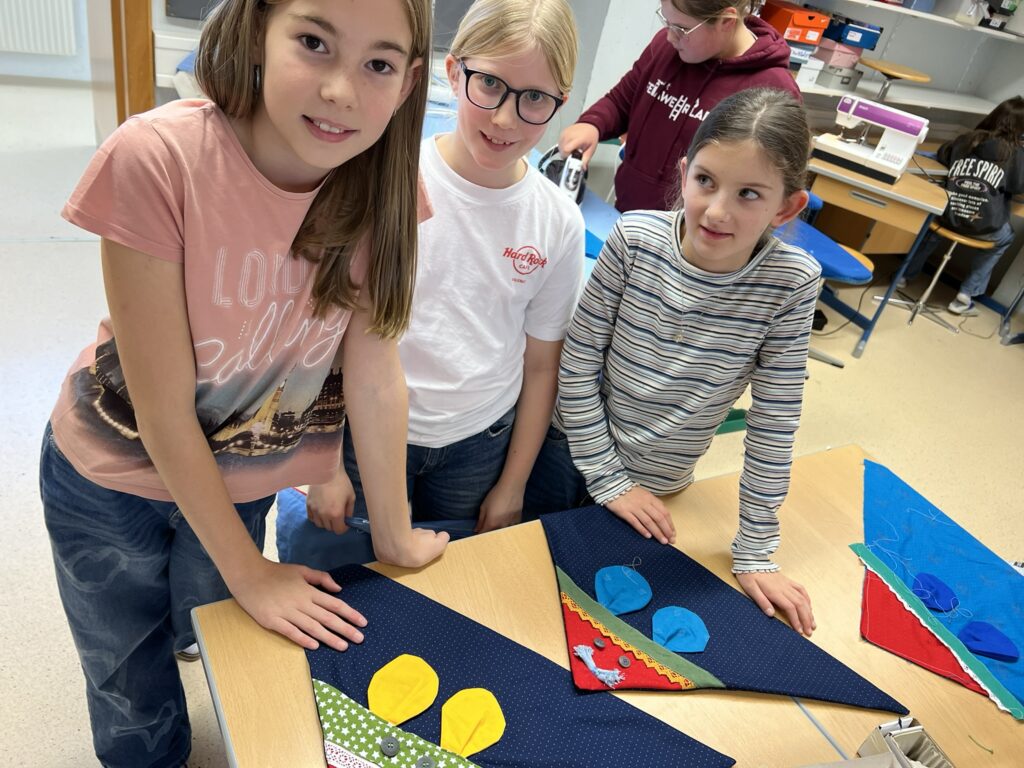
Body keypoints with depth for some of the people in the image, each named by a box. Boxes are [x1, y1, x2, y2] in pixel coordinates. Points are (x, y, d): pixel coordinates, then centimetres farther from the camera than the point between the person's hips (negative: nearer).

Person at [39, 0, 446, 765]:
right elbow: (163, 409, -24)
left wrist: (393, 532, -6)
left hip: (238, 483, 3)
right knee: (134, 702, 19)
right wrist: (249, 573, -16)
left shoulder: (384, 182, -19)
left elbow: (374, 374, -13)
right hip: (111, 476, -2)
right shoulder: (155, 158, -29)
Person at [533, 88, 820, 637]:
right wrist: (608, 478, -11)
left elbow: (774, 422, -12)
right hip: (573, 454, 0)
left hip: (659, 486, 0)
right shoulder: (634, 239, -21)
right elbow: (577, 363, -13)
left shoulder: (792, 283, -20)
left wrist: (755, 552, -8)